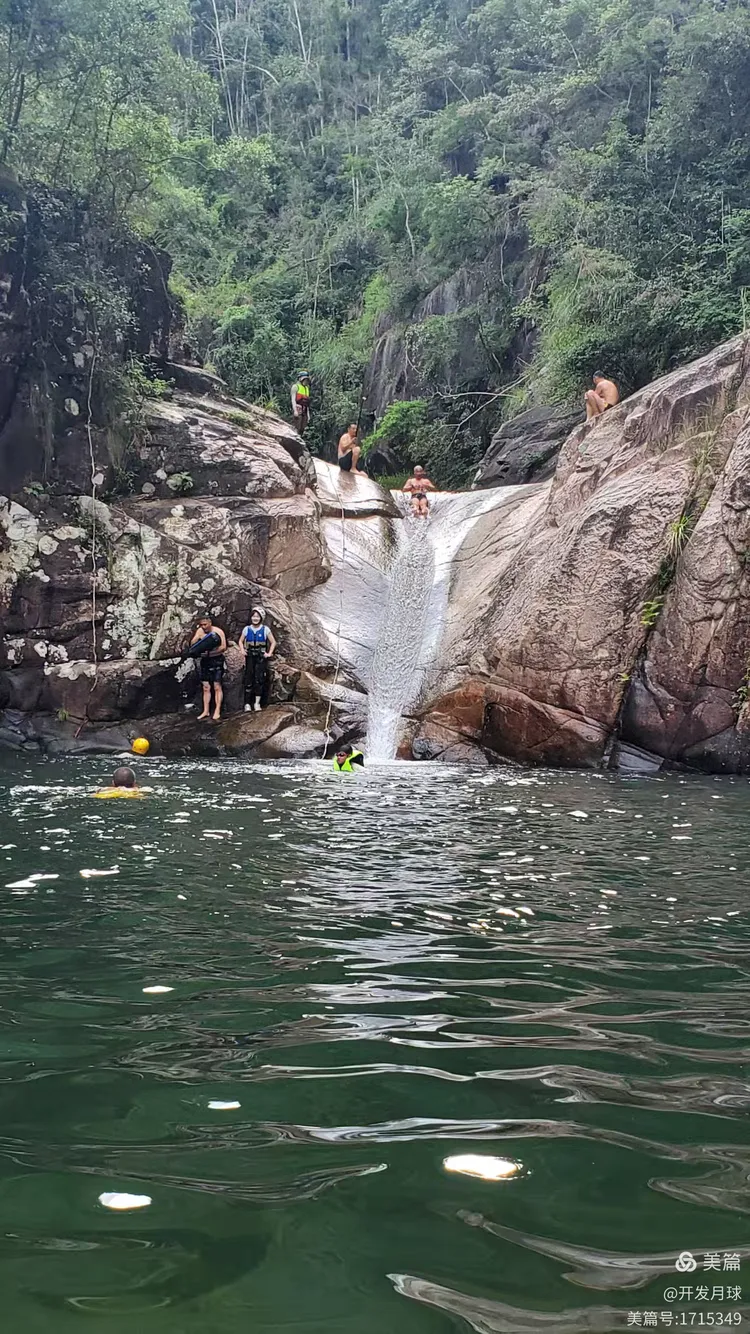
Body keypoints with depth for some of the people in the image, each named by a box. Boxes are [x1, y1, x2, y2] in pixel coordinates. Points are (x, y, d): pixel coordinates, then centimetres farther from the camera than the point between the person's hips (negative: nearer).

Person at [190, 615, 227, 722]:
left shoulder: (218, 631, -9)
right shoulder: (200, 631, 2)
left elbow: (224, 647, -14)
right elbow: (192, 644, -4)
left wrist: (212, 651, -27)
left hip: (217, 660, -4)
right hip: (205, 661, 4)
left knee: (217, 687, -5)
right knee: (206, 687, 7)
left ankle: (217, 712, -4)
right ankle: (206, 711, 12)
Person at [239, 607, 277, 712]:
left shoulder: (265, 629, 0)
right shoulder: (247, 629, 4)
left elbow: (273, 642, 4)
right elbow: (241, 641, 15)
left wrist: (269, 653, -5)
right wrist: (243, 650, 0)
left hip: (261, 657, -1)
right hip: (250, 657, 1)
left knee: (259, 679, -6)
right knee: (248, 679, -3)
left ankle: (257, 703, 2)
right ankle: (247, 703, -1)